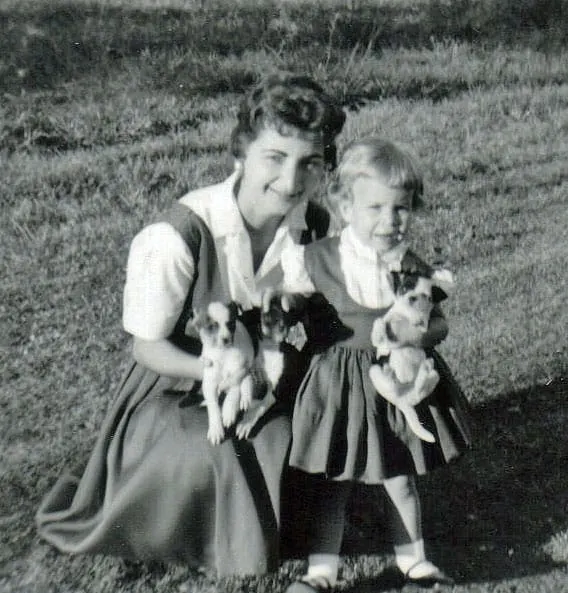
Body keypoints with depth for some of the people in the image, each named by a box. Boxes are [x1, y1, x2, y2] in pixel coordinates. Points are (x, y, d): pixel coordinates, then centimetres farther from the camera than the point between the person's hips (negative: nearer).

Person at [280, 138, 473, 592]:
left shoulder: (413, 269, -8)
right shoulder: (321, 260, -13)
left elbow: (440, 323, -1)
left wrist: (421, 333, -22)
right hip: (339, 383, -2)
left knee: (401, 477, 18)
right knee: (331, 481, 8)